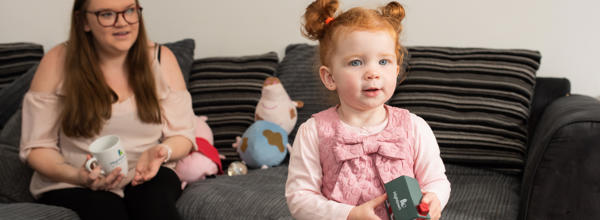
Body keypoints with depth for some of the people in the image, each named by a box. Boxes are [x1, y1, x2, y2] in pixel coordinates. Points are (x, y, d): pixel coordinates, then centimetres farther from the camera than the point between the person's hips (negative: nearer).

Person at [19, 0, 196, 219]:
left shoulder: (161, 59, 3)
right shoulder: (57, 62, -3)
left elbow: (181, 134, 5)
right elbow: (37, 146, -2)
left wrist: (163, 151, -19)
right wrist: (76, 175, -23)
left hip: (147, 177, 2)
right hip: (72, 185, -2)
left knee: (155, 199, -33)